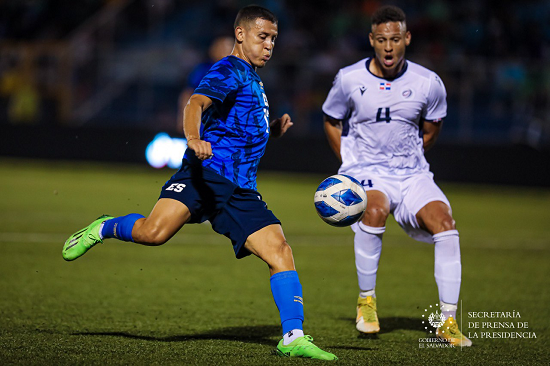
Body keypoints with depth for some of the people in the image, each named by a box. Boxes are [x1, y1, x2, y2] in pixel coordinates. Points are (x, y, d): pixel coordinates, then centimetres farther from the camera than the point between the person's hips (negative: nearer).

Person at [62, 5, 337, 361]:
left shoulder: (254, 79, 28)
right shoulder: (229, 71, 0)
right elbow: (197, 103, -21)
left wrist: (273, 130, 23)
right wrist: (194, 138, -42)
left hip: (241, 191, 8)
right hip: (206, 173, -8)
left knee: (280, 252, -8)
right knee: (153, 232, -27)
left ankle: (293, 338, -6)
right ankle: (103, 229, 5)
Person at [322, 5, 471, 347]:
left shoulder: (429, 83, -5)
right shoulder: (349, 79, -7)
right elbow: (332, 122, 11)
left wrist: (409, 161, 12)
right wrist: (351, 165, 4)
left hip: (412, 174, 2)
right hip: (364, 171, -2)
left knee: (443, 221, -22)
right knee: (375, 209, -35)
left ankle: (449, 321, -14)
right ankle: (367, 299, -14)